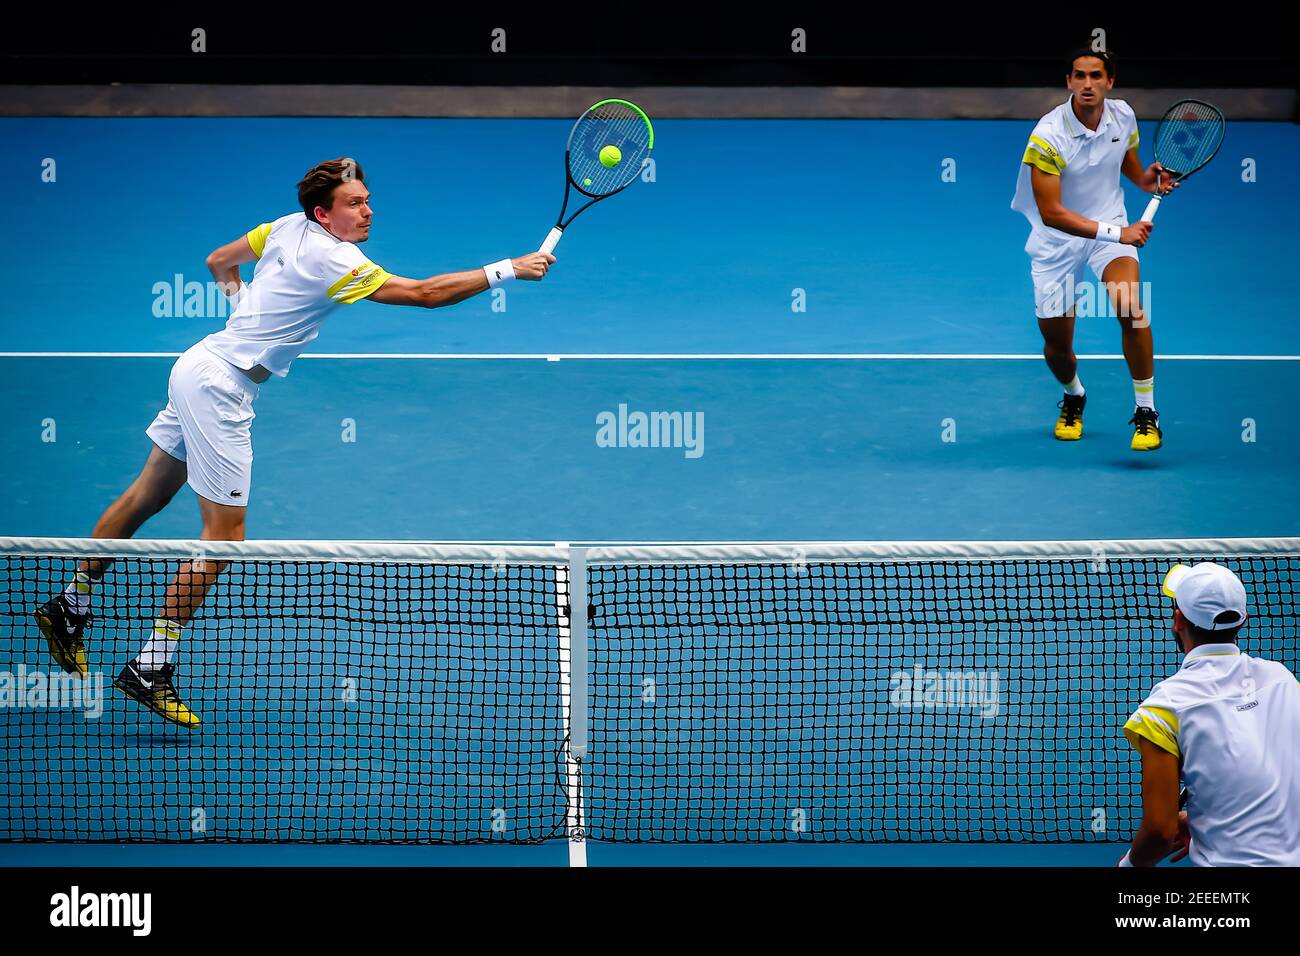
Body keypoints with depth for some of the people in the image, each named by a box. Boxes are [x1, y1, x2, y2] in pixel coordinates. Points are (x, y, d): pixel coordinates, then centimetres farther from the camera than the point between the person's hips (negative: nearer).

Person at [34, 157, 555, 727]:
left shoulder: (287, 227, 5)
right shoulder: (336, 261, -20)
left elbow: (220, 261, 20)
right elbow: (424, 293, -21)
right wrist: (508, 271, -18)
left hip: (198, 365, 10)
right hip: (221, 386, -10)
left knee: (148, 495, 20)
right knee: (224, 532, -6)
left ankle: (69, 610, 31)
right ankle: (150, 668, -5)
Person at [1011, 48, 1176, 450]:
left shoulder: (1123, 116, -7)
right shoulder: (1047, 137, -23)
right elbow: (1051, 213, -25)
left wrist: (1145, 179, -5)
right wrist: (1115, 233, -30)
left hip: (1113, 227, 2)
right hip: (1057, 240, -2)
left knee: (1129, 307, -26)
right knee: (1056, 344, 5)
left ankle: (1145, 411, -13)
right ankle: (1073, 397, 42)